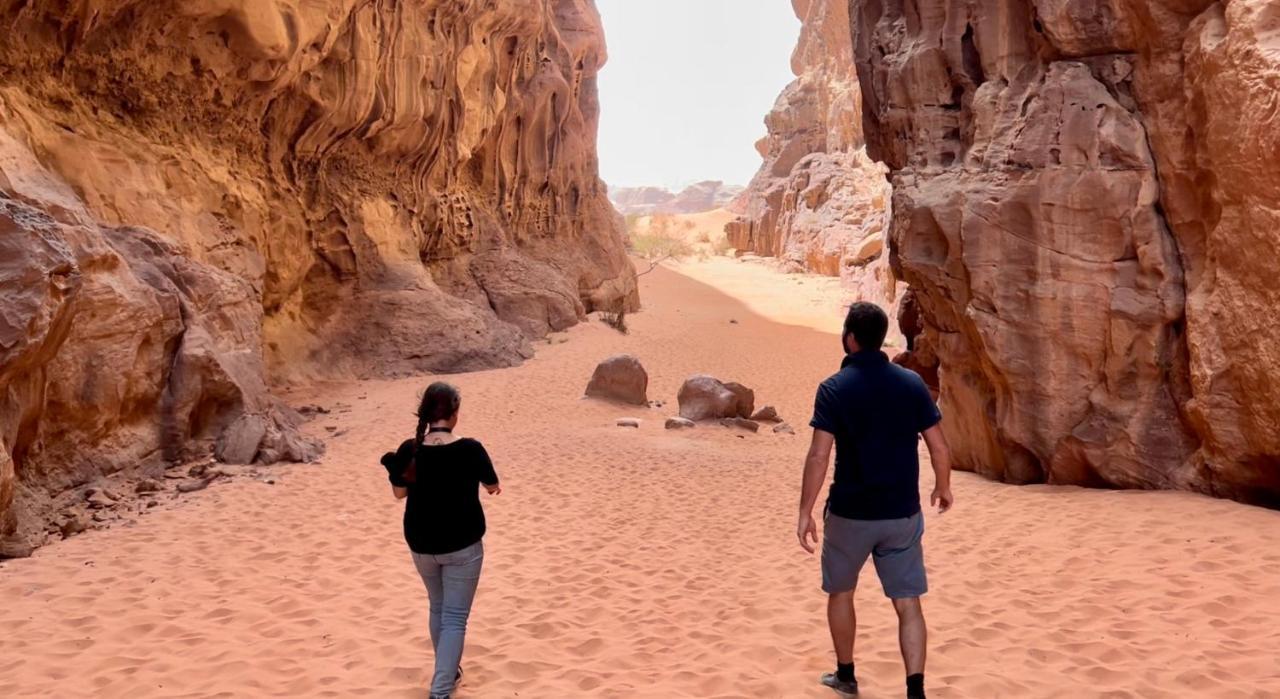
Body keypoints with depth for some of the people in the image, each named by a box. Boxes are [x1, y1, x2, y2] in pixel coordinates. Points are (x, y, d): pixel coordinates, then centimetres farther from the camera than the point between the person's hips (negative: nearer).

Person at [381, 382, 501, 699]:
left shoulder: (408, 450, -9)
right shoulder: (470, 449, -17)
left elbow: (399, 492, 5)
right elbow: (493, 487, 0)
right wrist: (493, 485, 22)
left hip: (421, 544, 4)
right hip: (462, 545, -4)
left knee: (438, 608, 24)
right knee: (455, 617, 4)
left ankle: (448, 672, 39)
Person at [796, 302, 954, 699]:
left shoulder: (834, 388, -11)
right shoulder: (912, 383, -1)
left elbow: (818, 457, -17)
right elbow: (939, 448, 1)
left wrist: (805, 512, -11)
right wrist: (943, 488, 19)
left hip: (850, 511, -2)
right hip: (902, 513, 2)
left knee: (840, 592, 20)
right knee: (908, 603, 9)